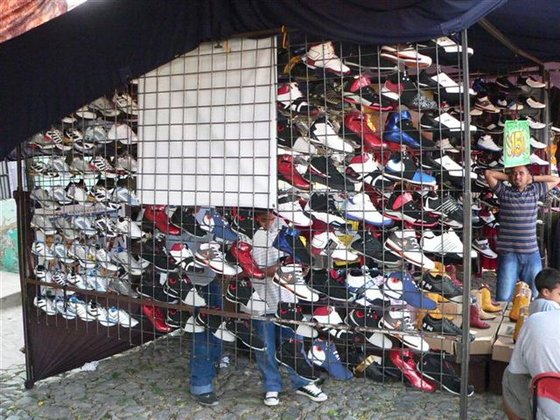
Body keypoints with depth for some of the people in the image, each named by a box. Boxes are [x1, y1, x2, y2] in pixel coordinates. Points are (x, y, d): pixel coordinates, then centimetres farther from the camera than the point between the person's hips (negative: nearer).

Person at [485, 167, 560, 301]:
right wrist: (508, 177, 9)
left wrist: (532, 178, 14)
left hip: (532, 253, 2)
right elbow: (488, 173, 0)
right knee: (503, 298, -3)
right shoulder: (504, 192, 4)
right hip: (508, 253, -2)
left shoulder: (535, 191, 11)